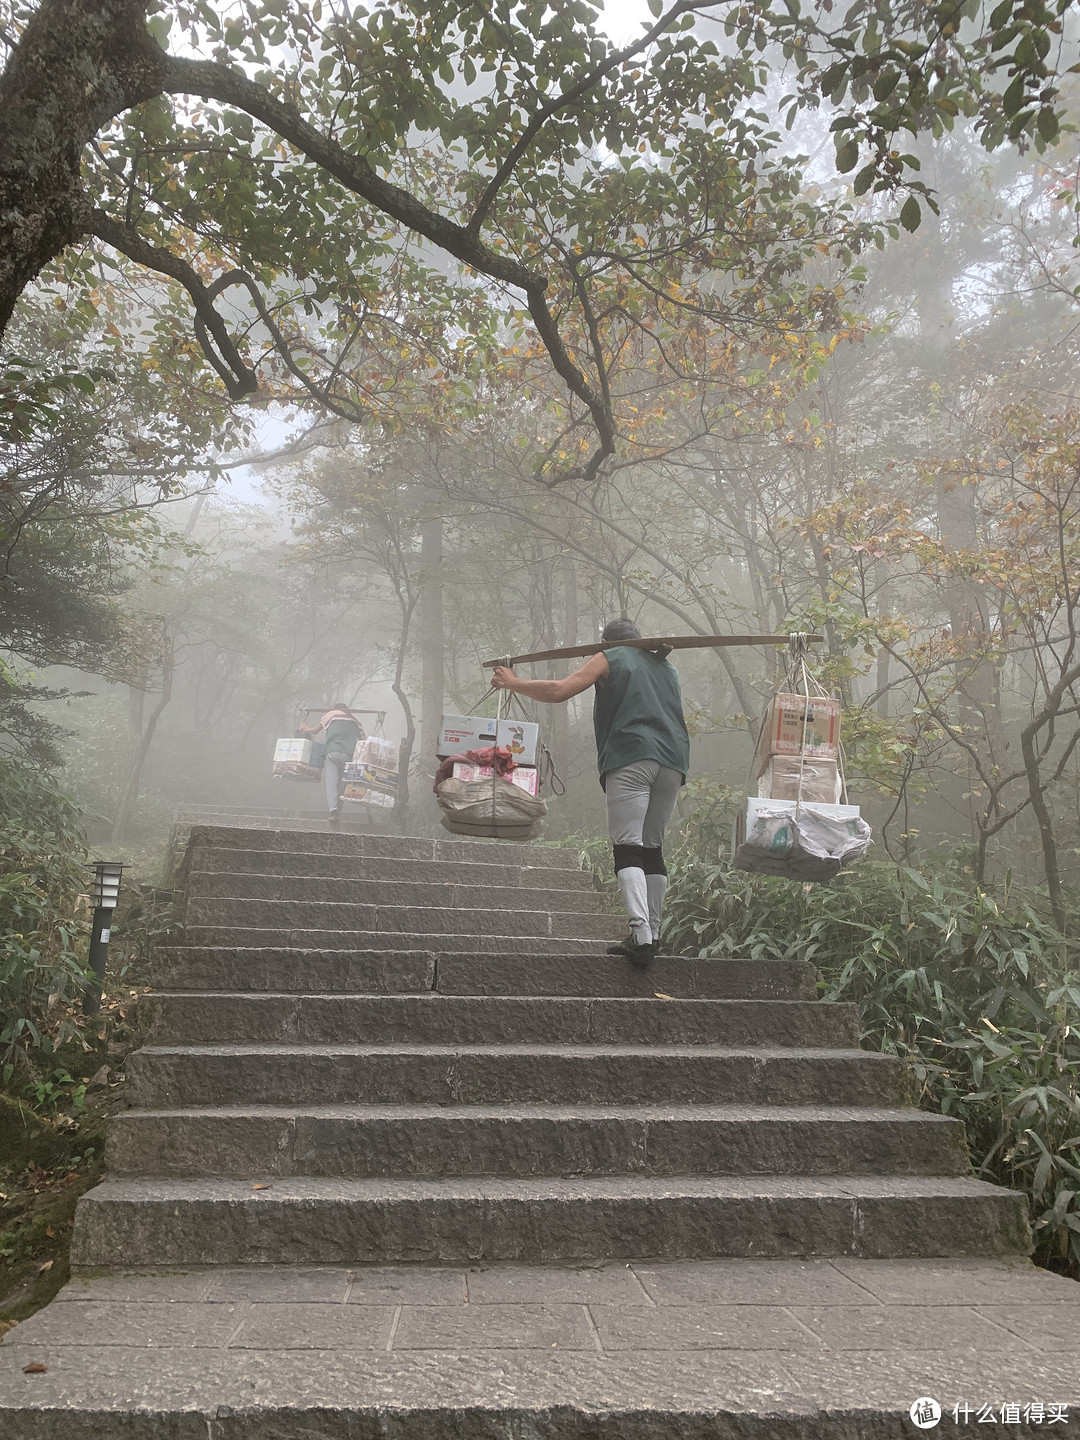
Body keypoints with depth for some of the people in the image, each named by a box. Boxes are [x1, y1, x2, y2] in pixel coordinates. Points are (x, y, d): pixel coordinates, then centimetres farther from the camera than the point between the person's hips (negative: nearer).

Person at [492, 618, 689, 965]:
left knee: (628, 846, -10)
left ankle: (640, 934, -23)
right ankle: (652, 934, 8)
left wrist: (513, 683, 13)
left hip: (630, 756, -6)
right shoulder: (668, 667, 29)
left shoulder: (609, 659, 12)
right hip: (673, 760, 6)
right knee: (653, 847, 11)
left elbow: (558, 692, 1)